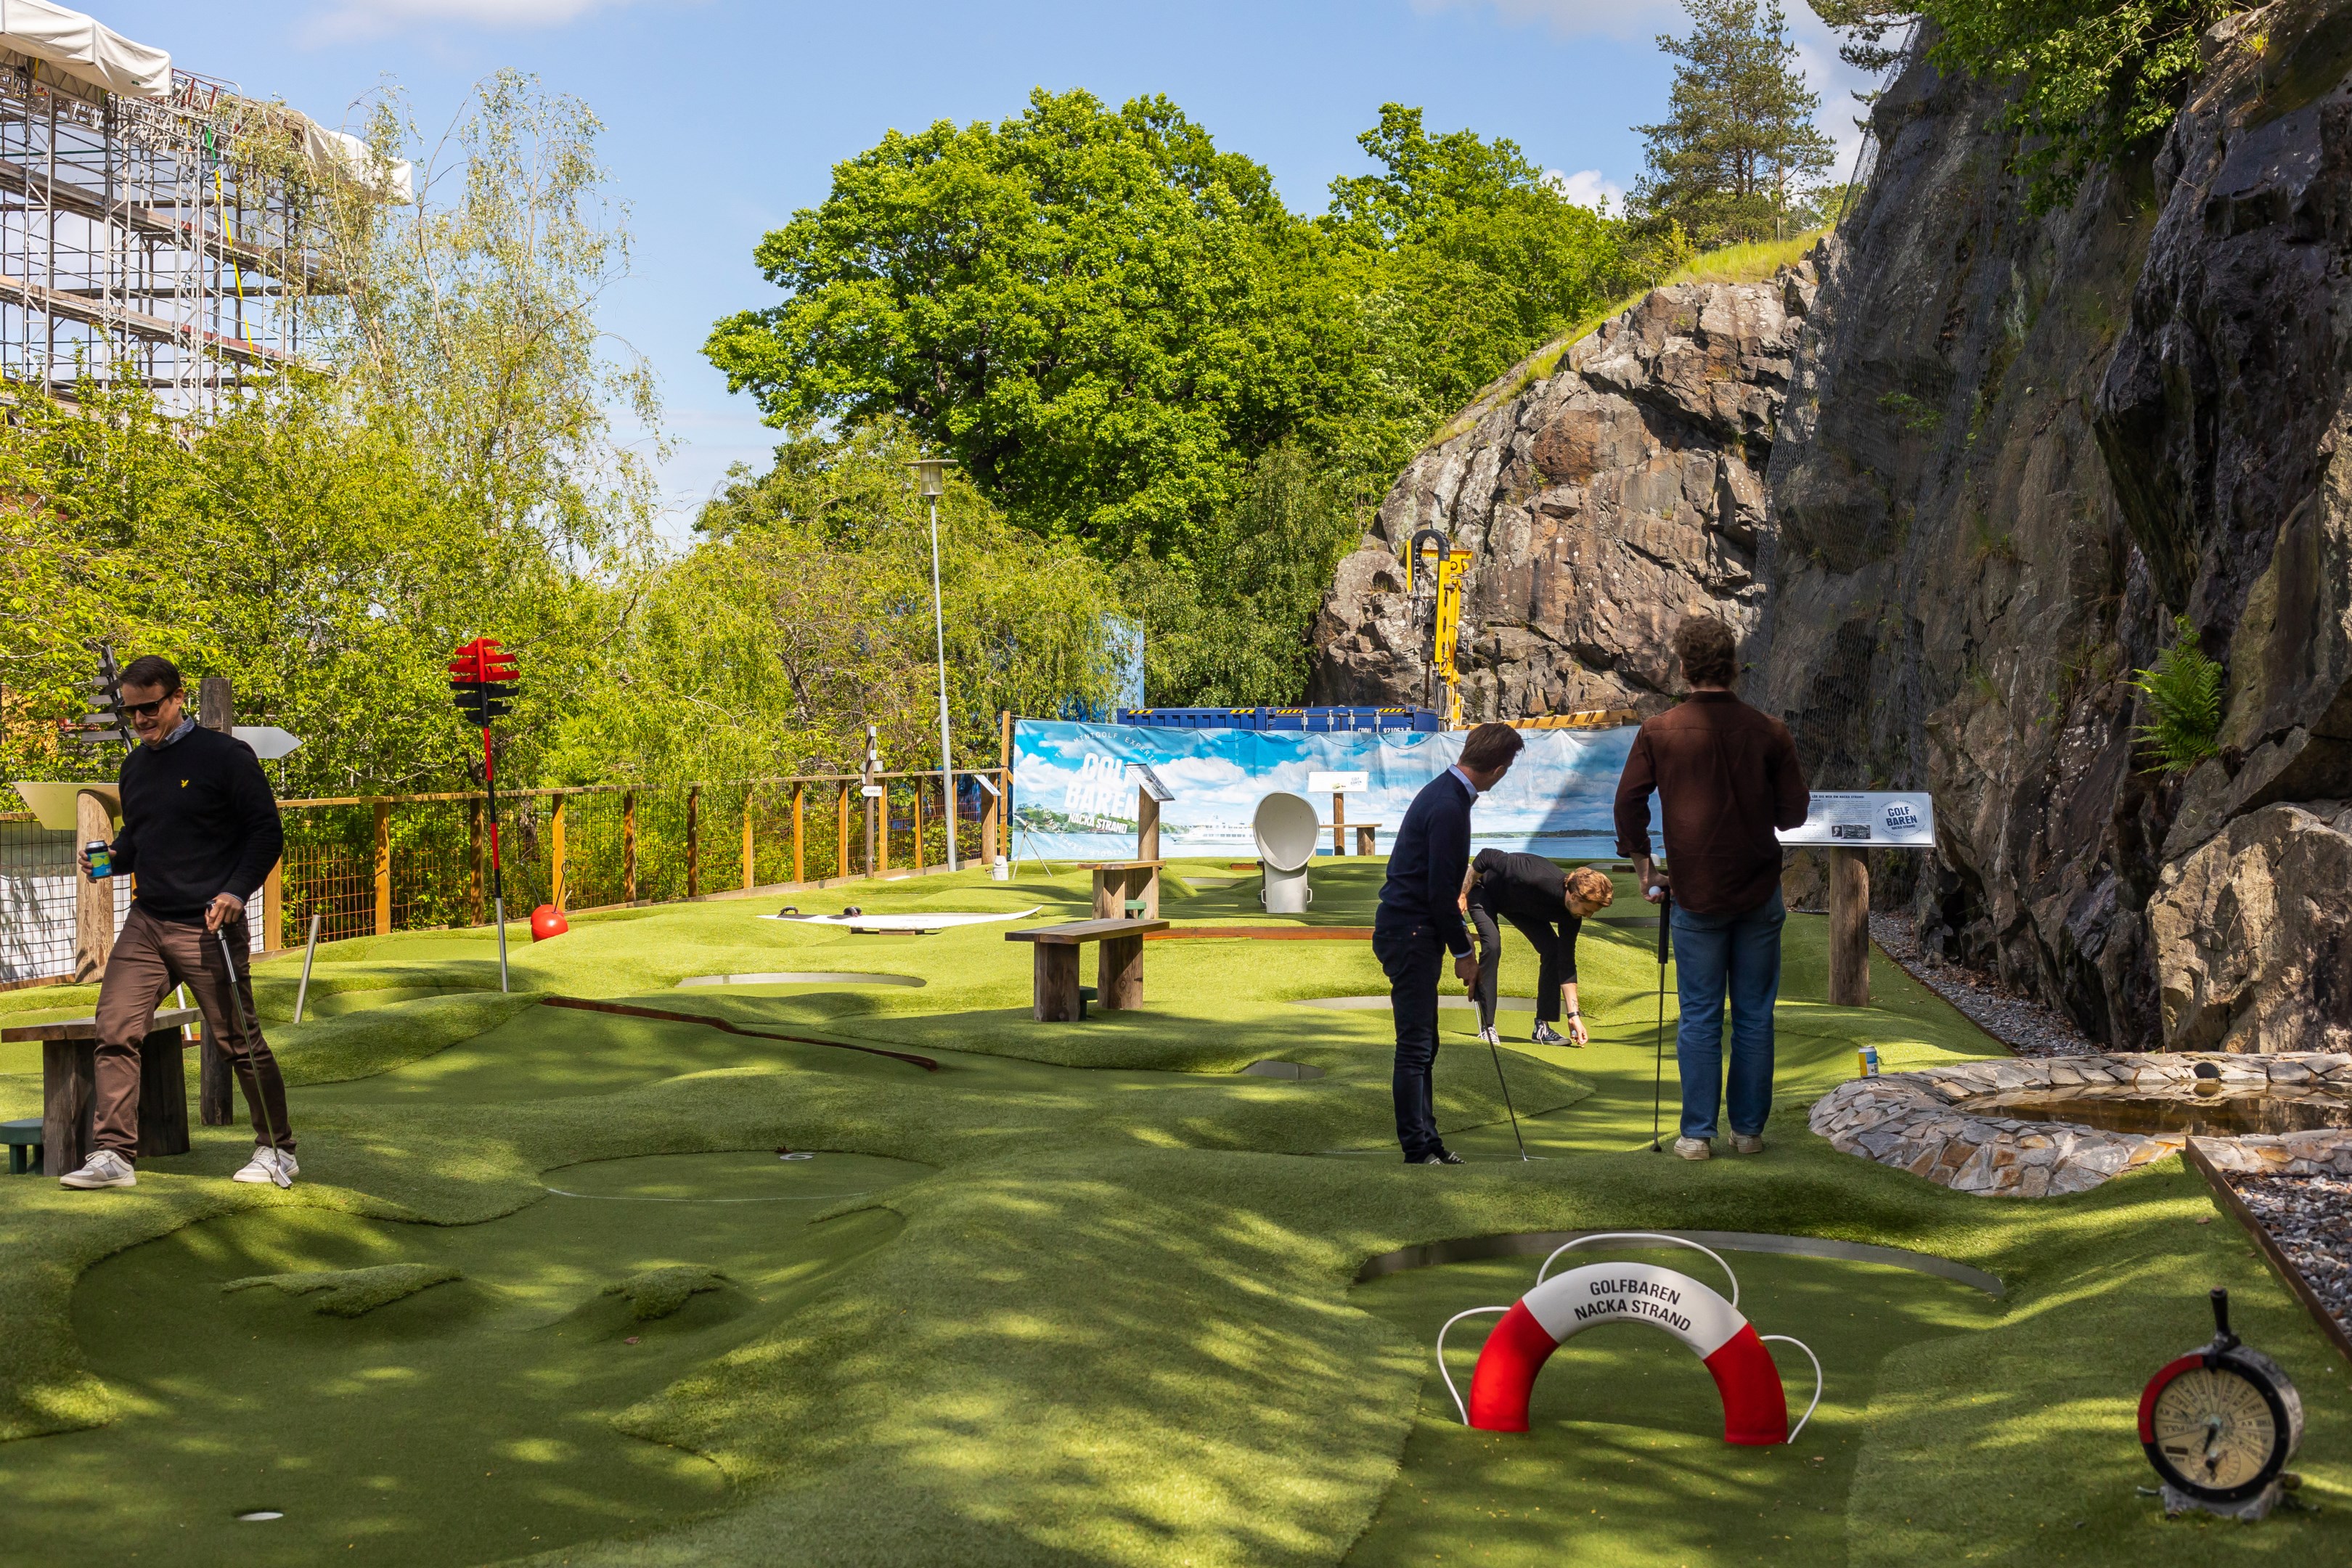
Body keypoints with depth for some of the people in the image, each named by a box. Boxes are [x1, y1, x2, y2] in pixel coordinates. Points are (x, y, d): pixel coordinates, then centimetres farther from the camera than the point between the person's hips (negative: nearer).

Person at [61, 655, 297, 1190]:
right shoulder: (135, 766, 13)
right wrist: (110, 859, 2)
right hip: (145, 925, 6)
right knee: (115, 1031, -7)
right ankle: (113, 1155, -4)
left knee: (239, 1041, 2)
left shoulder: (225, 755, -7)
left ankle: (276, 1150, 16)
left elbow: (267, 833, -7)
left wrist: (236, 891, -19)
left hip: (207, 927, -6)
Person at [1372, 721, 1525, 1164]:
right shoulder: (1449, 807, -19)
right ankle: (1418, 1152, -4)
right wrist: (1463, 952, -11)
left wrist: (1453, 907, 31)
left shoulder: (1444, 792, 12)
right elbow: (1439, 891, -19)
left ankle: (1427, 1142, 20)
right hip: (1410, 933, -11)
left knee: (1422, 1045, 14)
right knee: (1415, 1046, -7)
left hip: (1409, 931, 11)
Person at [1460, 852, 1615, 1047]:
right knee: (1492, 944, -28)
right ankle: (1486, 1028, -19)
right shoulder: (1534, 878, -42)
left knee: (1552, 949, -10)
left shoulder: (1571, 917, -20)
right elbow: (1486, 856, -32)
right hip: (1483, 889, -6)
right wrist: (1463, 895, -23)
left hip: (1519, 903, 6)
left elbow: (1566, 964, -13)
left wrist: (1574, 1015, -15)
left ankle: (1542, 1027, -3)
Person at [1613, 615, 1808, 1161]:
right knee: (1754, 1015, 9)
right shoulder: (1768, 732, -4)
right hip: (1759, 890, 1)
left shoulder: (1659, 732, -6)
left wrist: (1642, 863, 7)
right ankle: (1749, 1129, 14)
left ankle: (1697, 1133, 6)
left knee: (1700, 1016, 5)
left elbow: (1629, 800, -6)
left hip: (1696, 892, -1)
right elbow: (1794, 812, 2)